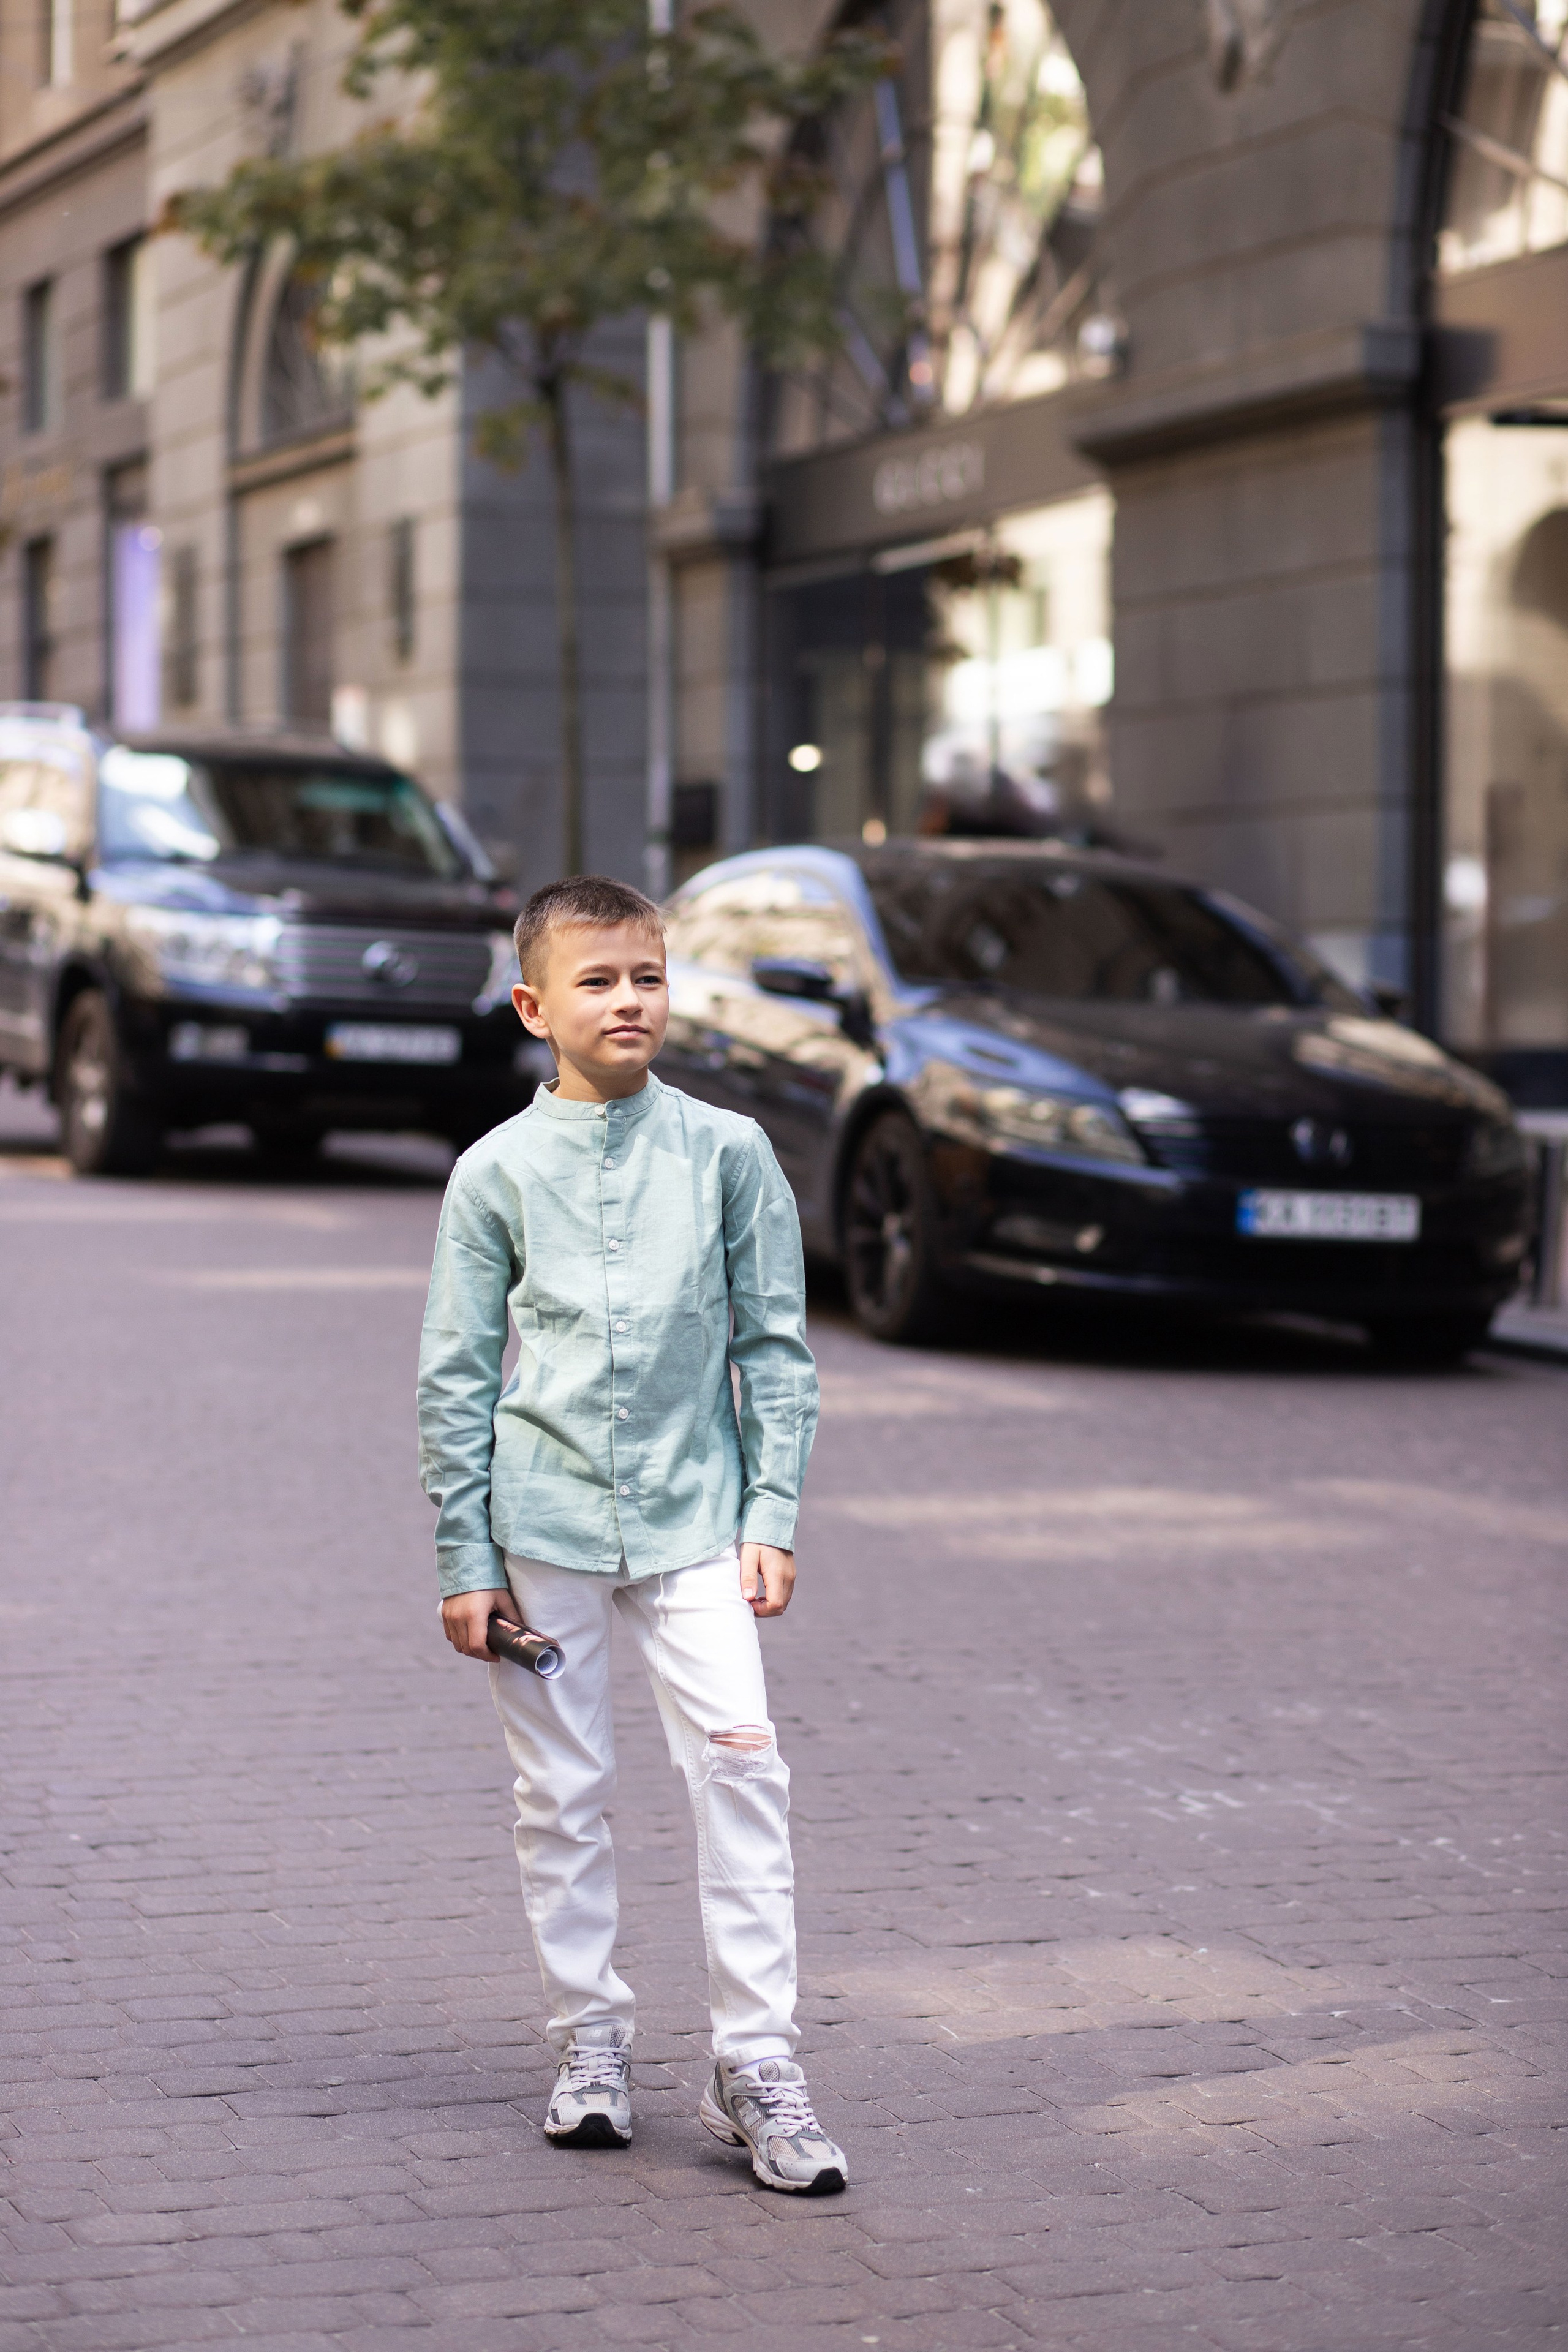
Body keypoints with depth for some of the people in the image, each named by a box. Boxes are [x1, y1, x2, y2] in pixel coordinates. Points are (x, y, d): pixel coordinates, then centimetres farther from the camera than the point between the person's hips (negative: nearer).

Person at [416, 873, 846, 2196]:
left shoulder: (728, 1152, 1)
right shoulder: (499, 1171, 0)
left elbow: (776, 1346, 5)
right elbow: (455, 1377, 4)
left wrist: (772, 1517, -1)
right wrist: (463, 1559, 1)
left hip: (692, 1511, 0)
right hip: (542, 1516, 0)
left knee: (742, 1763, -11)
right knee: (561, 1791, 6)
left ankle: (759, 2065, -5)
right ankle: (591, 2041, 21)